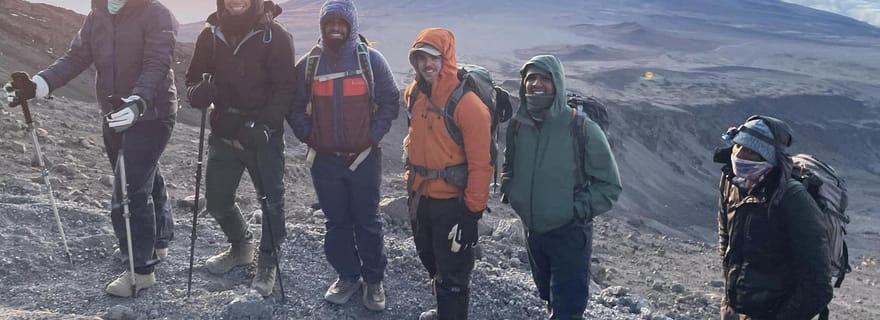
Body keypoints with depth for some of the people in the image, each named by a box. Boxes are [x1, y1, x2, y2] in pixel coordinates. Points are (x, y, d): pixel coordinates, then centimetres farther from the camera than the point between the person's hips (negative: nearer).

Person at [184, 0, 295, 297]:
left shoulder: (275, 35, -9)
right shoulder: (211, 35, 4)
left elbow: (286, 88, -12)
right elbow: (194, 78, 10)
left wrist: (264, 124, -24)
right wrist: (199, 92, -15)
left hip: (263, 135, -4)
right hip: (223, 131, 4)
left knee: (271, 200, 0)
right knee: (217, 200, 12)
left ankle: (267, 264, 20)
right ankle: (241, 247, 39)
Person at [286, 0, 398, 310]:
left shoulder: (370, 59, -3)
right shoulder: (308, 63, 2)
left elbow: (390, 101, 0)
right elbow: (295, 106, 10)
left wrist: (374, 135, -7)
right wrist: (308, 136, -1)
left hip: (364, 158, -2)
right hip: (324, 159, 2)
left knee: (367, 222, 5)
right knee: (337, 222, 10)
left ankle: (374, 280, 18)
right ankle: (347, 276, 24)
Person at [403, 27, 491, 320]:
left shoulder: (467, 103, -22)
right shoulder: (414, 93, 1)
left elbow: (480, 162, -20)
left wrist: (473, 209, -19)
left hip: (452, 201, -8)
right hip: (420, 195, 8)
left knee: (452, 271, 4)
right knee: (429, 258, 26)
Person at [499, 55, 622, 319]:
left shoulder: (582, 129, -17)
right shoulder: (518, 126, -2)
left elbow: (609, 185, -11)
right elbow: (509, 166, 18)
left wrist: (578, 209, -19)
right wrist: (509, 190, 0)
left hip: (570, 234, -5)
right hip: (532, 231, 5)